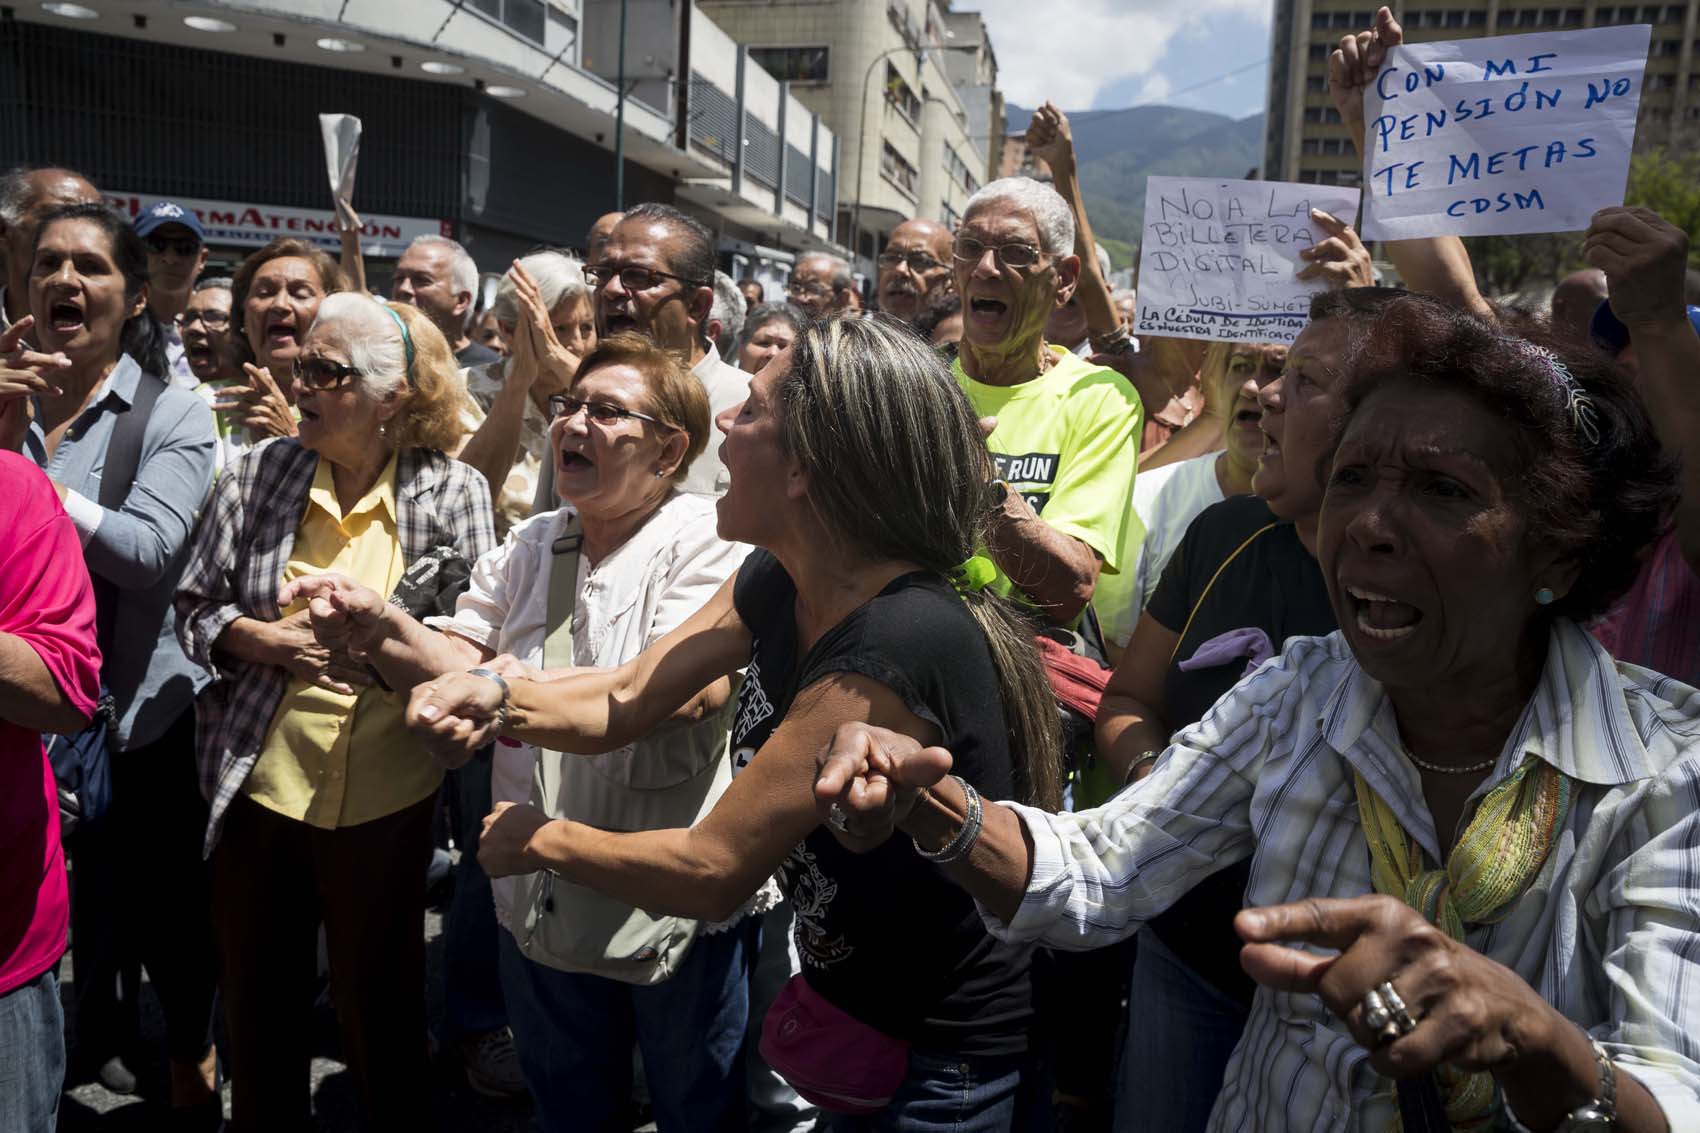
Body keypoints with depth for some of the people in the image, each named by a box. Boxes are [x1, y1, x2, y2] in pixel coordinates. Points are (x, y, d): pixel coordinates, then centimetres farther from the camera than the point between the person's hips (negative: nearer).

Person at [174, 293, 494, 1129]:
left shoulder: (452, 492, -8)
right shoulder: (260, 472, -2)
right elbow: (194, 610, 2)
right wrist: (277, 643, -15)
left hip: (386, 795, -2)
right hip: (260, 783, 2)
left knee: (379, 1005, 16)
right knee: (258, 1004, 19)